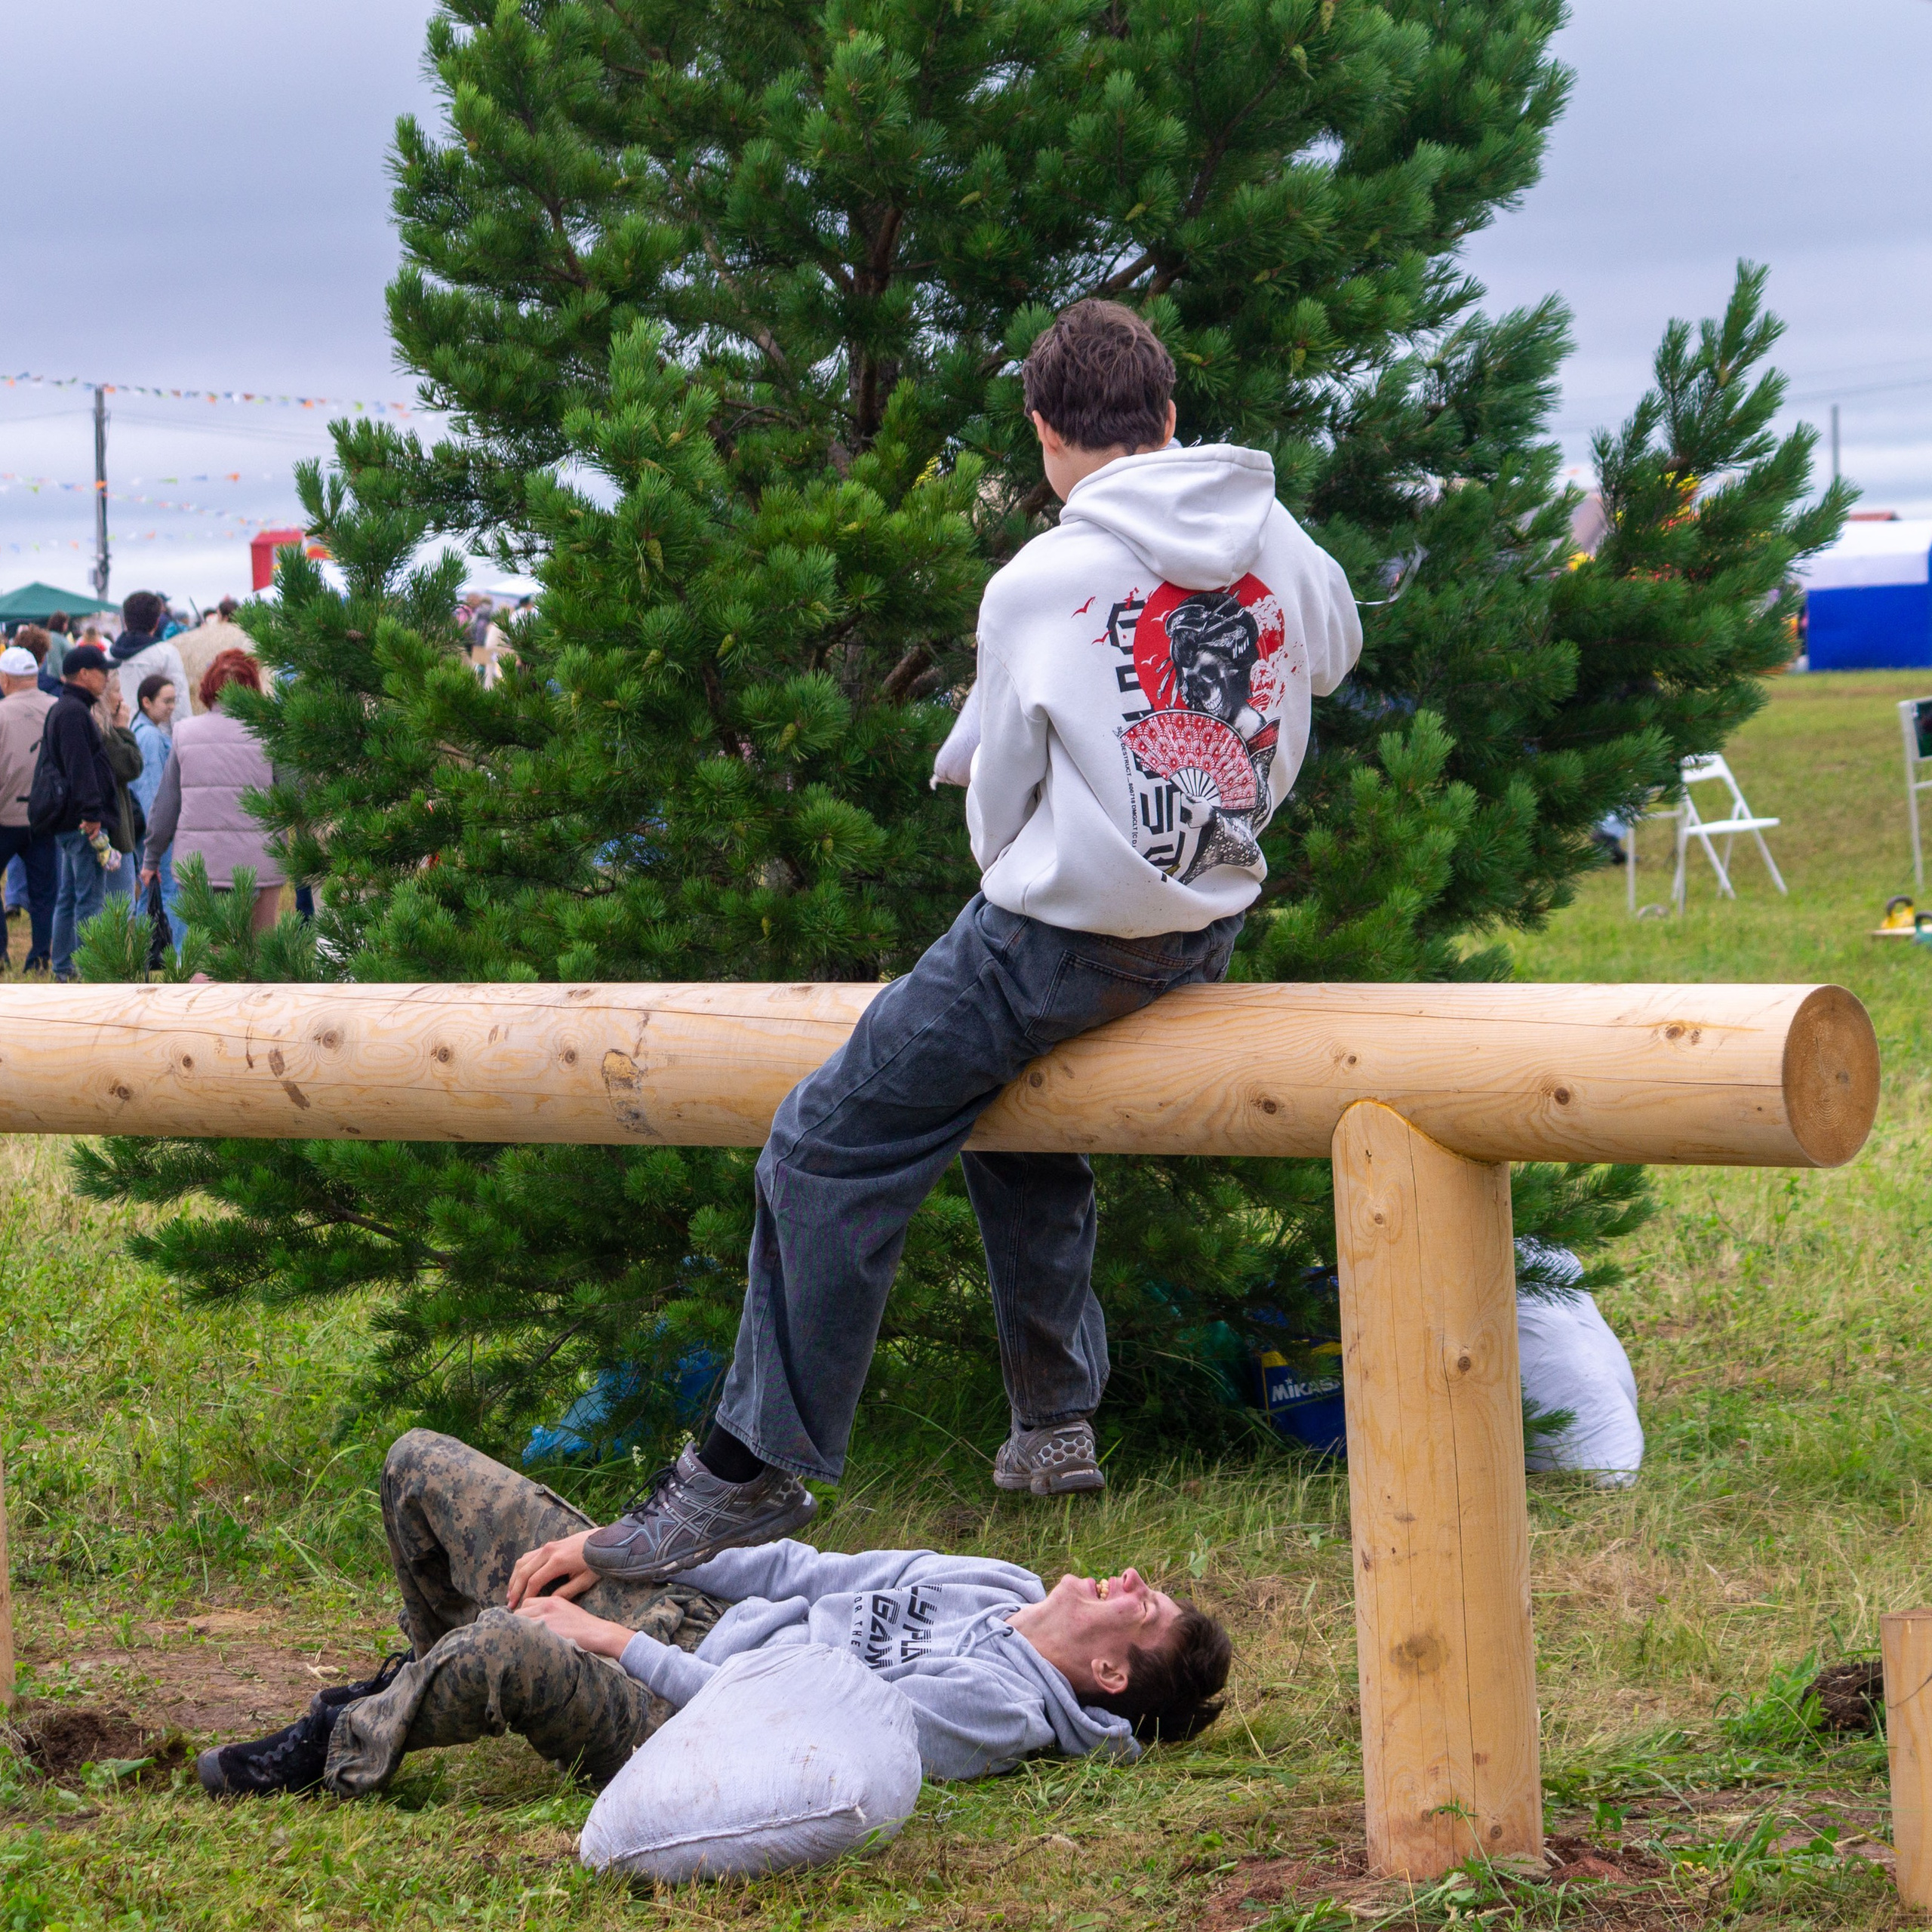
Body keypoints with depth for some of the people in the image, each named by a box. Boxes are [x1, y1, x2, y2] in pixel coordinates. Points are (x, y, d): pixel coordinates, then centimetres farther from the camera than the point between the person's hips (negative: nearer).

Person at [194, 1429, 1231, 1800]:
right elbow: (807, 1572, 12)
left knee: (516, 1650, -43)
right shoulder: (1001, 1585, 10)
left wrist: (613, 1644, -19)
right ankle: (440, 1679, 32)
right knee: (421, 1465, 10)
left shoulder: (1002, 1703, -19)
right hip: (682, 1608, 10)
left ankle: (335, 1751, -14)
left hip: (677, 1714, -10)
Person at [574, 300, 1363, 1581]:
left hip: (1060, 936, -7)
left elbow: (998, 808, -4)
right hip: (1211, 925, 7)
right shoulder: (1281, 545, 2)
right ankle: (1057, 1421, 32)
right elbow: (1332, 655, 26)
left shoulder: (1037, 586, -14)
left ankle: (758, 1470, -2)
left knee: (833, 1150, -2)